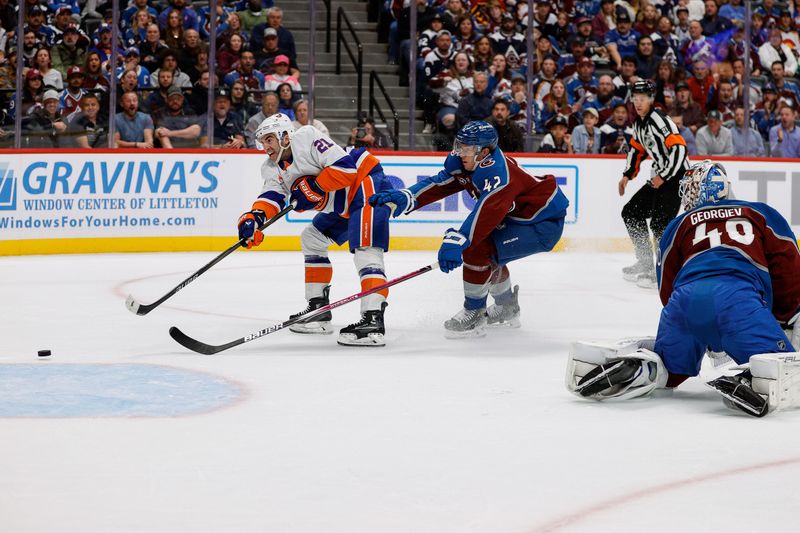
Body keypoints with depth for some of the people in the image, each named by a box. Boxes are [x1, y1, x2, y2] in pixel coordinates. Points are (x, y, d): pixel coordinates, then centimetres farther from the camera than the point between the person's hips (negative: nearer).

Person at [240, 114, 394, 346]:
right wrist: (254, 217, -25)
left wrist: (314, 187, -22)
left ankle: (373, 320, -40)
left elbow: (346, 167, -24)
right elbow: (272, 196, -6)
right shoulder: (273, 168, 10)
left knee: (365, 249, -25)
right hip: (342, 206, 11)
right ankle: (318, 309, 23)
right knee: (312, 239, 19)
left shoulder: (307, 138, -18)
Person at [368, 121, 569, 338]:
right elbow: (440, 183, -4)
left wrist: (457, 241, -52)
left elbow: (488, 210, -42)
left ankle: (474, 314, -7)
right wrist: (405, 198, -20)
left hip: (543, 224, -10)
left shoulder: (497, 172, -30)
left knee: (476, 249, -19)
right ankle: (507, 309, 37)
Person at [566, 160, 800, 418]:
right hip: (739, 294, -3)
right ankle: (754, 382, -44)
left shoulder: (679, 225, 34)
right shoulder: (763, 214, 30)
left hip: (686, 295, 3)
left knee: (669, 368, 25)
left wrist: (703, 334, 44)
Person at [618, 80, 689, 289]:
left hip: (677, 175, -10)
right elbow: (637, 149, 26)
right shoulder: (639, 123, 11)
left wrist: (663, 177, -25)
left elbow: (679, 148, -26)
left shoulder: (659, 120, -19)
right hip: (659, 177, 10)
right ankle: (645, 262, 22)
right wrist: (627, 175, 19)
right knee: (631, 212, 14)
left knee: (659, 223, -18)